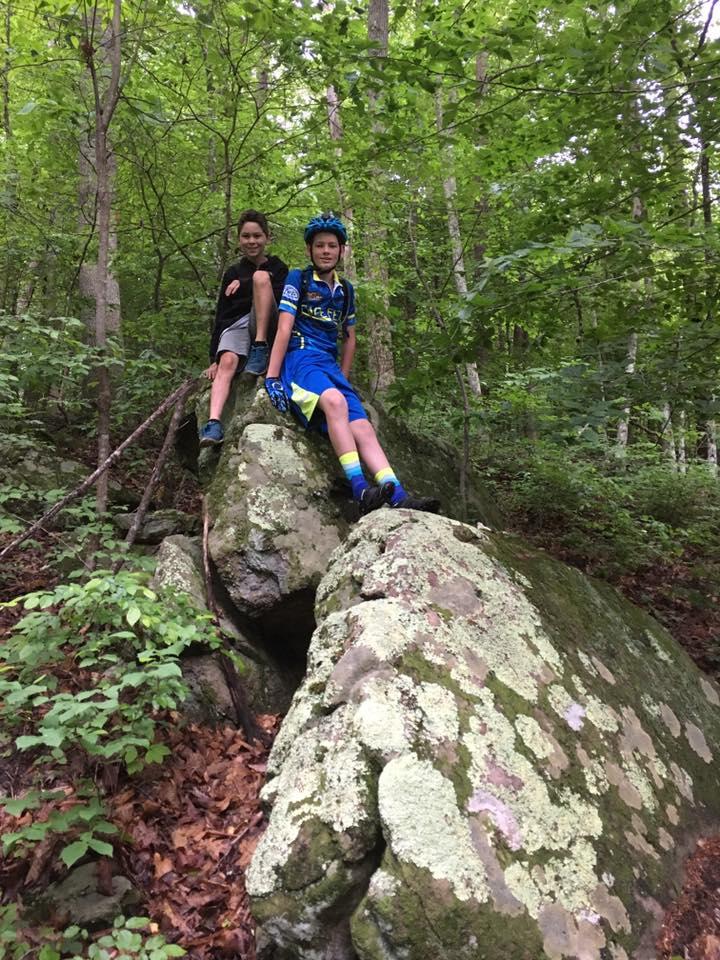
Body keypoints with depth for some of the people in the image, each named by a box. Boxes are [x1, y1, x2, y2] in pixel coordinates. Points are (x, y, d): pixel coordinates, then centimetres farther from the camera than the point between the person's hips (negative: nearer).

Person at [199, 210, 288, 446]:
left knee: (261, 276, -25)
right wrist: (214, 358, 5)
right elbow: (221, 315, 14)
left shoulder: (278, 268, 15)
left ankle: (260, 348, -31)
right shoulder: (232, 273, 20)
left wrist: (243, 285, -8)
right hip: (236, 325, 1)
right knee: (228, 362, -34)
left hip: (267, 324, -1)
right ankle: (214, 424, -53)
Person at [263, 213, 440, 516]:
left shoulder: (345, 290, 20)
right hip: (299, 358, -5)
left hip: (329, 364, 5)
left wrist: (342, 378, 15)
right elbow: (284, 329, -6)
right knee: (335, 401, -36)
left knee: (362, 428, -16)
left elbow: (349, 339, 25)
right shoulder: (298, 279, 4)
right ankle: (361, 490, -43)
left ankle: (399, 497, -29)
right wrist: (272, 378, -14)